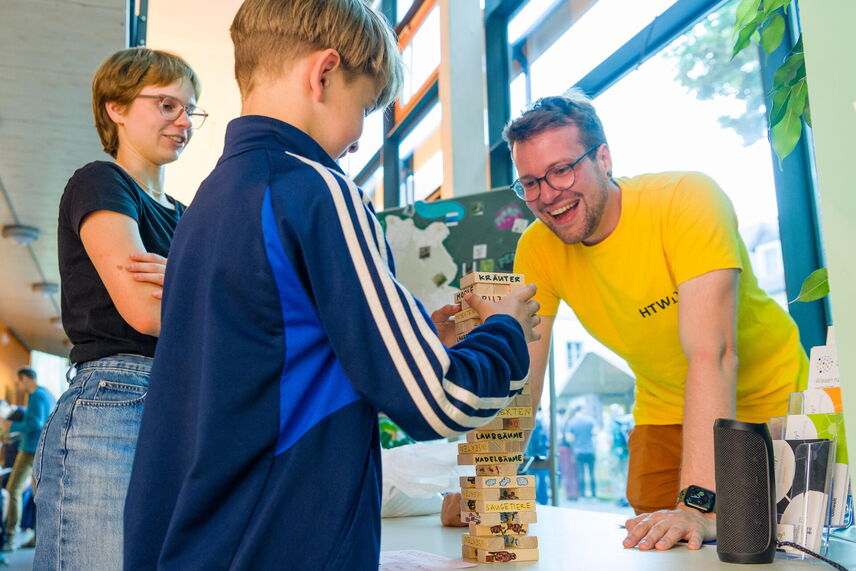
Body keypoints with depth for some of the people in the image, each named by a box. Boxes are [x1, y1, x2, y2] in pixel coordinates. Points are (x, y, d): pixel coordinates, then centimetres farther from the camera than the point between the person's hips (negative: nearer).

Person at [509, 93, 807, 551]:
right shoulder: (537, 249, -14)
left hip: (767, 402, -3)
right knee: (654, 543, -1)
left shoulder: (688, 199, -28)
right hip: (665, 416, 3)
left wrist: (700, 505, -44)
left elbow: (712, 355, -37)